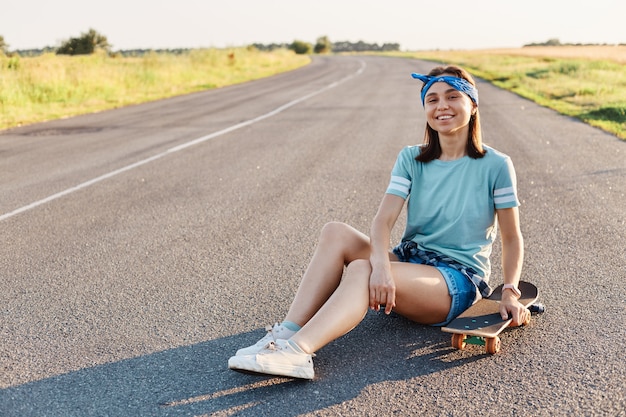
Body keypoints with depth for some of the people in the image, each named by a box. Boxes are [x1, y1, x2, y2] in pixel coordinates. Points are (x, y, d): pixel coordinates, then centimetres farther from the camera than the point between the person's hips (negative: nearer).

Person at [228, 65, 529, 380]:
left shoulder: (495, 165, -4)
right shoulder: (411, 159, 5)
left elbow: (512, 238, 1)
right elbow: (383, 220, -9)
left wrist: (510, 292, -13)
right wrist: (381, 265, -29)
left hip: (460, 281, -5)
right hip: (408, 261, 5)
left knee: (361, 270, -33)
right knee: (336, 233, -21)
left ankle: (297, 352, -51)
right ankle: (286, 333, -30)